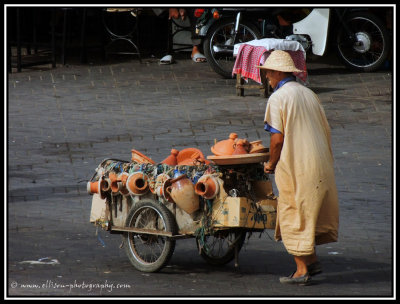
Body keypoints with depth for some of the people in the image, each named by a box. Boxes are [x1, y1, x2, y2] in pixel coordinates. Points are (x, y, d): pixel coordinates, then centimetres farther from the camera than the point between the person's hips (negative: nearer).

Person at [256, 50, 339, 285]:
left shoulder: (278, 98, -10)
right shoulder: (309, 94, 12)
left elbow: (277, 139, -15)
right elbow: (326, 131, 13)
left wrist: (271, 163, 1)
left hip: (296, 167, -7)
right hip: (321, 165, 7)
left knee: (293, 216, 1)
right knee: (309, 212, 18)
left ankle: (302, 270, 2)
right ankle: (312, 260, 16)